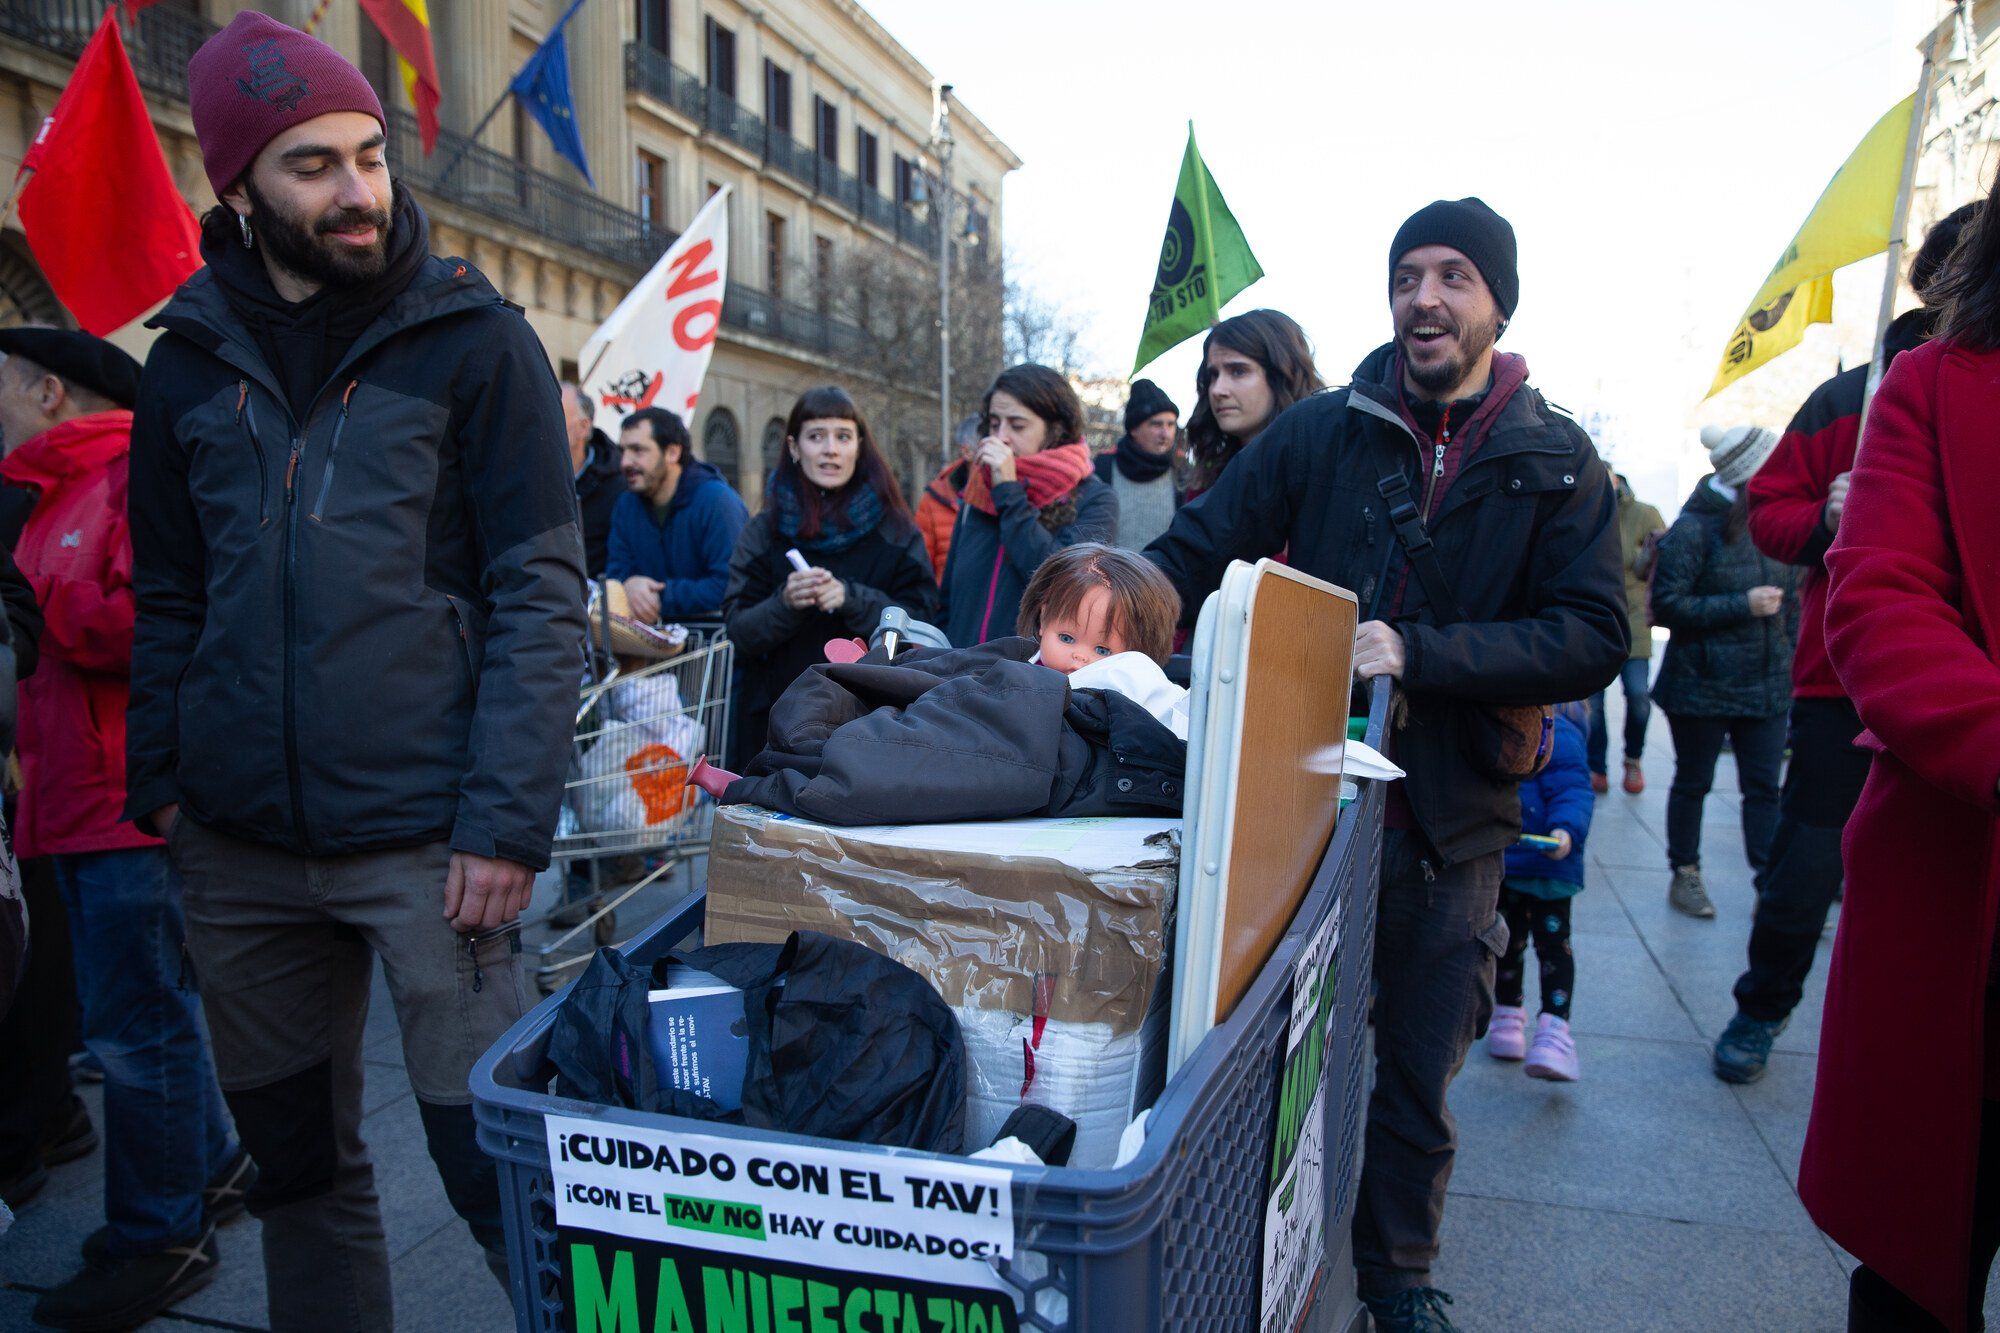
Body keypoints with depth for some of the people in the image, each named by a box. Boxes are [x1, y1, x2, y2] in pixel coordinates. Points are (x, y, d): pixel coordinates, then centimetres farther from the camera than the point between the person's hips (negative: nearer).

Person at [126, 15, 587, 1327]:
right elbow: (169, 602, 15)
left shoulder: (473, 337, -3)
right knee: (293, 1159, 17)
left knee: (493, 1159, 0)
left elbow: (539, 592, -8)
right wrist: (160, 784, 7)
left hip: (423, 833, -4)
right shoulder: (192, 358, 9)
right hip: (241, 843, 5)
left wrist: (508, 822, -15)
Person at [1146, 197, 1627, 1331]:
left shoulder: (1556, 461, 0)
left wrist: (1418, 653, -22)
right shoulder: (1321, 430, 0)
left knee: (1419, 1075, 14)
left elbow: (1593, 640, -9)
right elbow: (1192, 556, -3)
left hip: (1450, 819, 0)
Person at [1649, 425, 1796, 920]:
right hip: (1702, 686, -5)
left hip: (1765, 684, 6)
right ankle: (1684, 876, 21)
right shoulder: (1693, 529, -11)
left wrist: (1790, 651, 10)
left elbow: (1787, 594, 19)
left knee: (1764, 786, 5)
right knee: (1693, 782, 8)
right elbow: (1668, 604, -16)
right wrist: (1743, 605, -19)